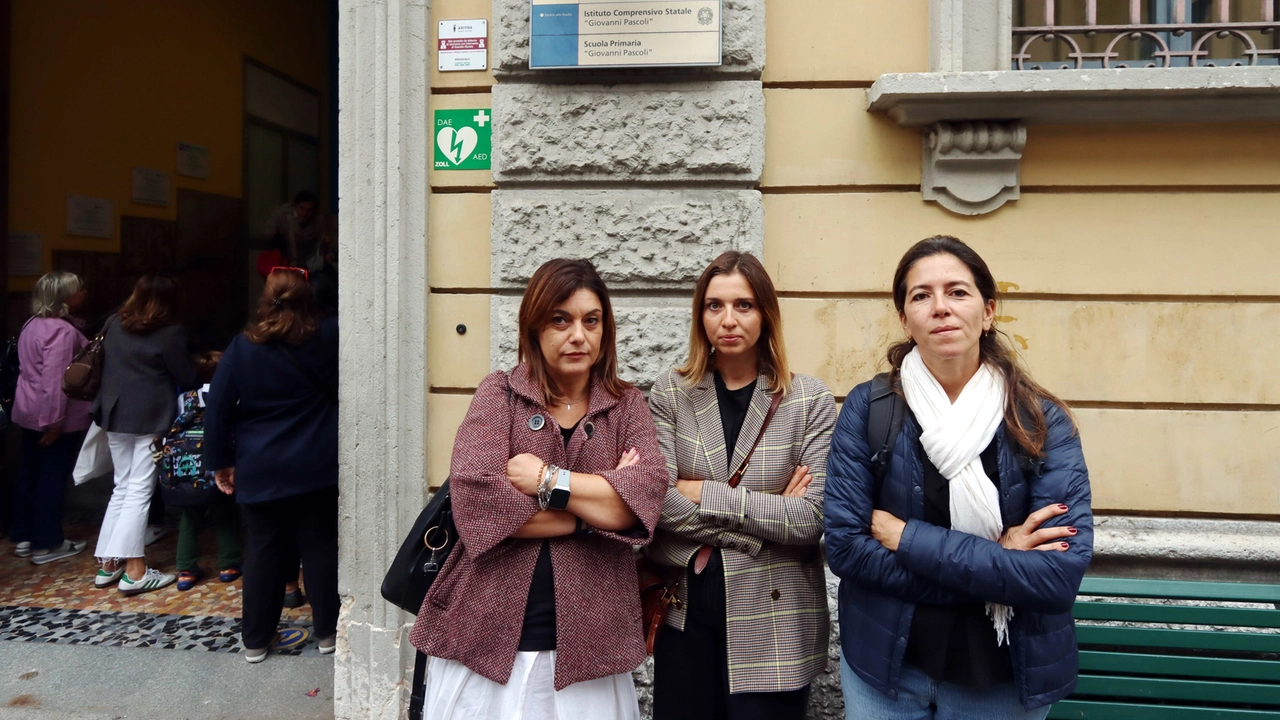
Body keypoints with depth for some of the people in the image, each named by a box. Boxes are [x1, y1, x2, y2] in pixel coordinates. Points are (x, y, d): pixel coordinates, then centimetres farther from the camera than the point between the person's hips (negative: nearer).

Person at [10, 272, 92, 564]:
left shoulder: (34, 324, 10)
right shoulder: (62, 330, -21)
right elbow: (55, 380, -25)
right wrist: (55, 421, -23)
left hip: (30, 411, 9)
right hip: (57, 416, -9)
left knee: (30, 473, 15)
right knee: (53, 477, 0)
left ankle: (24, 537, 25)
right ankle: (47, 544, 8)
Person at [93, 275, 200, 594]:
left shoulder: (113, 325, 8)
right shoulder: (169, 333, -11)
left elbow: (105, 364, 18)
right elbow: (187, 379, -7)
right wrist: (200, 385, 14)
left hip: (115, 415, 6)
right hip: (150, 418, -6)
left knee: (122, 487, 15)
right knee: (139, 490, -4)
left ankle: (109, 563, 18)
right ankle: (134, 571, -3)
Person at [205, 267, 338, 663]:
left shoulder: (242, 346, -1)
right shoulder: (329, 337, -6)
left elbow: (217, 409, 0)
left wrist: (220, 461, 8)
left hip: (261, 470, 1)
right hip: (317, 467, -1)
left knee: (263, 553, 11)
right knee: (321, 548, 9)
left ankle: (255, 639, 22)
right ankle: (328, 631, 19)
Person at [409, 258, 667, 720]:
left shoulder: (626, 406, 4)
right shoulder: (500, 395, -1)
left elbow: (645, 496, -12)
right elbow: (474, 499, -16)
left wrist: (549, 481, -16)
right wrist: (599, 507, -12)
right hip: (486, 639, -1)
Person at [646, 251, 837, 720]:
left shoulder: (810, 400, -5)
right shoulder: (671, 394, -1)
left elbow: (812, 518, -14)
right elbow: (657, 502, -12)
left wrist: (705, 494, -13)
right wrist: (765, 519, -15)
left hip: (774, 620, -1)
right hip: (685, 611, 2)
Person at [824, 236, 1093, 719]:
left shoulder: (1043, 421, -10)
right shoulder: (867, 408, -10)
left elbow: (1062, 573, -18)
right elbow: (844, 546, -15)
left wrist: (906, 537, -20)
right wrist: (996, 566, -18)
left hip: (1006, 677, 1)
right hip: (883, 667, 0)